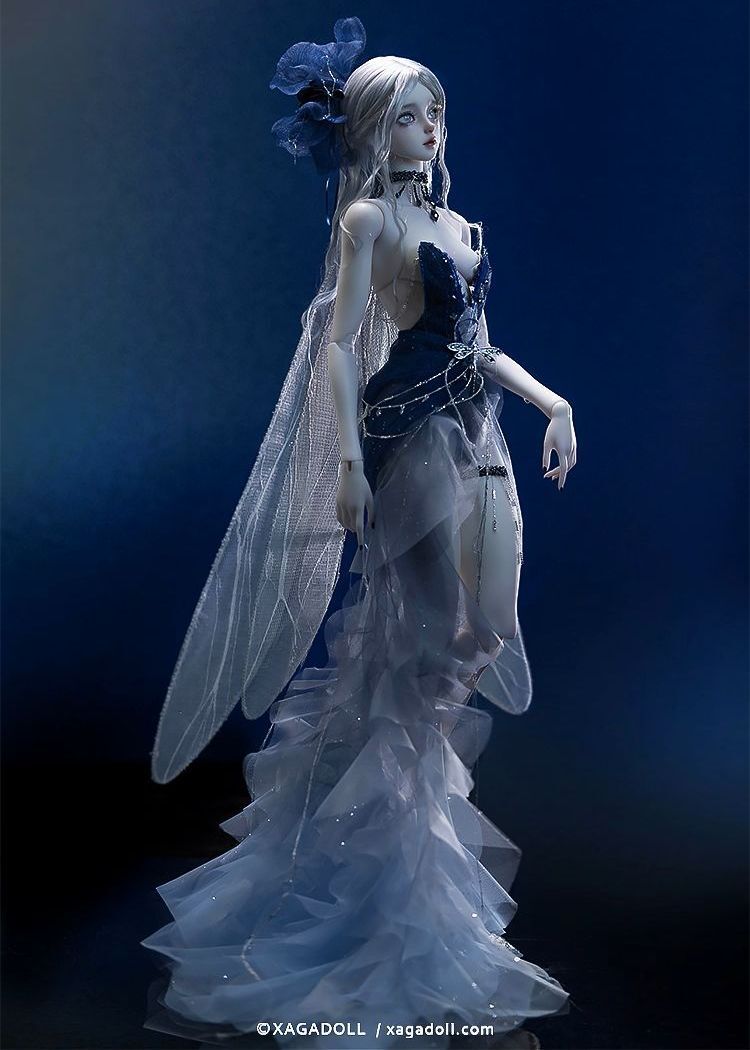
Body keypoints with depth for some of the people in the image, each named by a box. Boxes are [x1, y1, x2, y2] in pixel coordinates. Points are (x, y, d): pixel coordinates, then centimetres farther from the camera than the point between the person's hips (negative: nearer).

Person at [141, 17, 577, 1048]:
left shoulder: (456, 224, 18)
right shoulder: (368, 218, -4)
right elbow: (337, 344, -11)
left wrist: (551, 399, 10)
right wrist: (350, 463, -19)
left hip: (479, 437, 8)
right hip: (411, 436, -8)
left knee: (489, 632, 7)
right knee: (432, 638, -7)